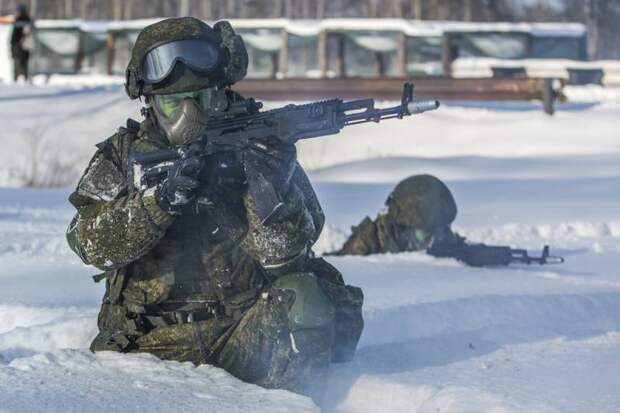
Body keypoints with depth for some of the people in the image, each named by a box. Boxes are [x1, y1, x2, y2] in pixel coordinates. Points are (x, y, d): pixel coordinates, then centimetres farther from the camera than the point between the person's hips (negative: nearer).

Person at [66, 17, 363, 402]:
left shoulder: (257, 147, 2)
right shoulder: (123, 155, 5)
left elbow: (283, 253, -7)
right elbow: (91, 242, -8)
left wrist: (270, 186, -26)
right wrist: (158, 200, -24)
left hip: (244, 334, 0)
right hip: (153, 341, 0)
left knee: (300, 298, -28)